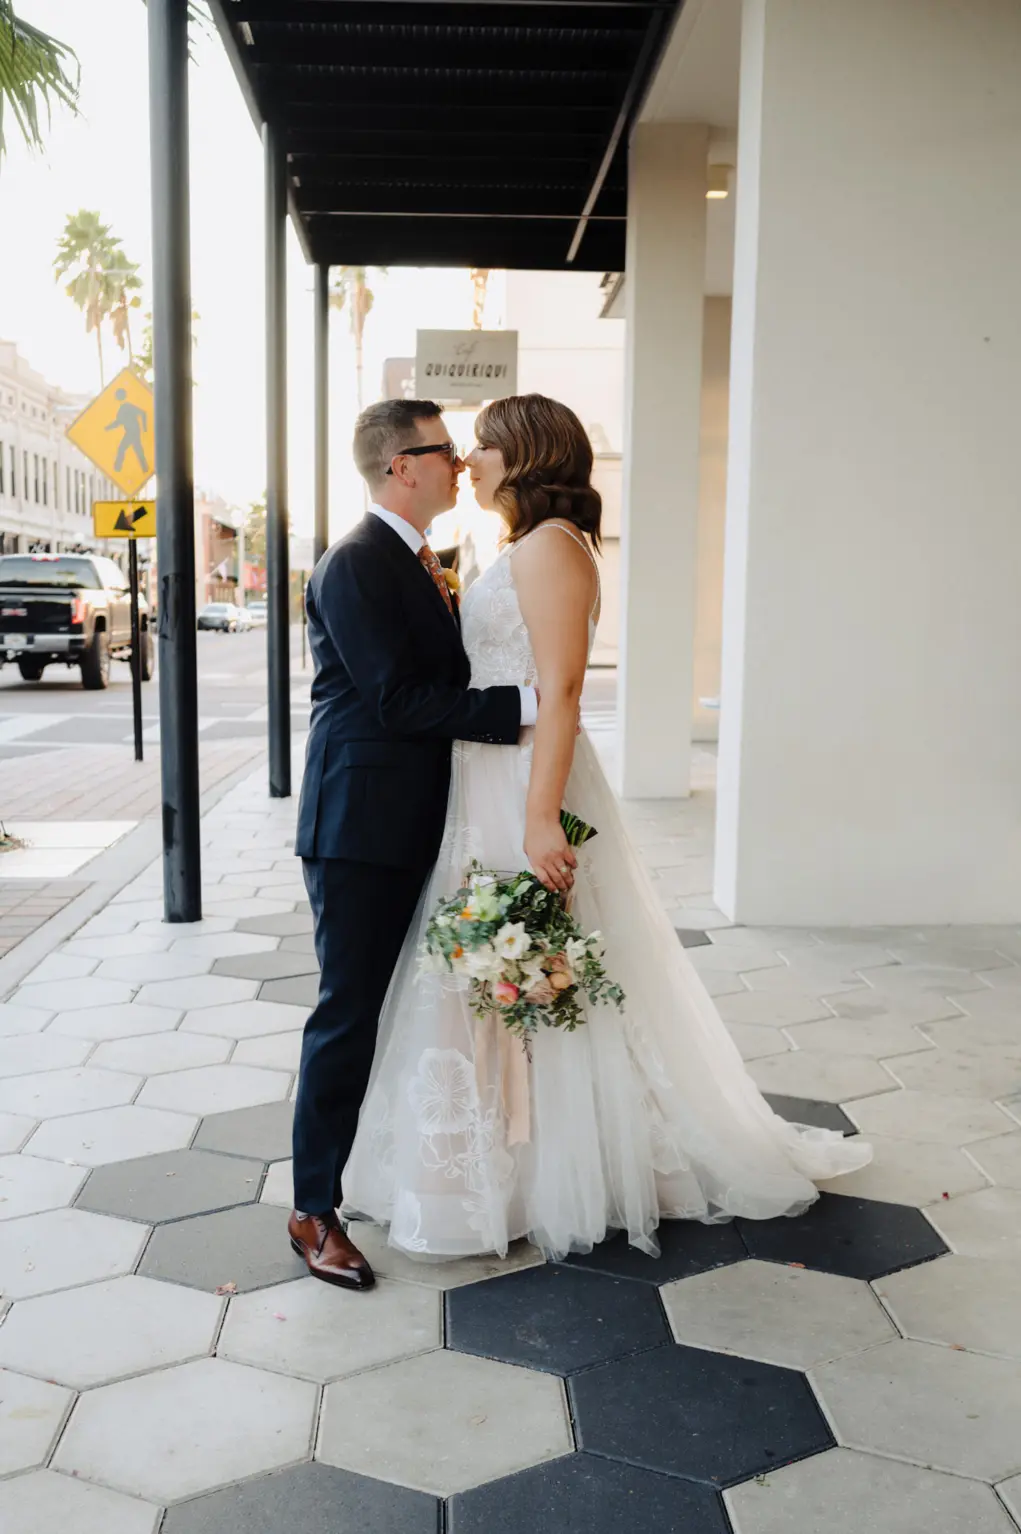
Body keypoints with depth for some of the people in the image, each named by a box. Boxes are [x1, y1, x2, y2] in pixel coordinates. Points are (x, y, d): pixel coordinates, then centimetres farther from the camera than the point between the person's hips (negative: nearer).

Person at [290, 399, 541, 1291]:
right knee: (350, 1012, -3)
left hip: (413, 827, 9)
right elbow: (398, 698, -22)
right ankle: (315, 1210, 10)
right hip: (360, 826, -9)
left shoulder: (420, 564, 15)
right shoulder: (355, 565, -15)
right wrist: (524, 703, -21)